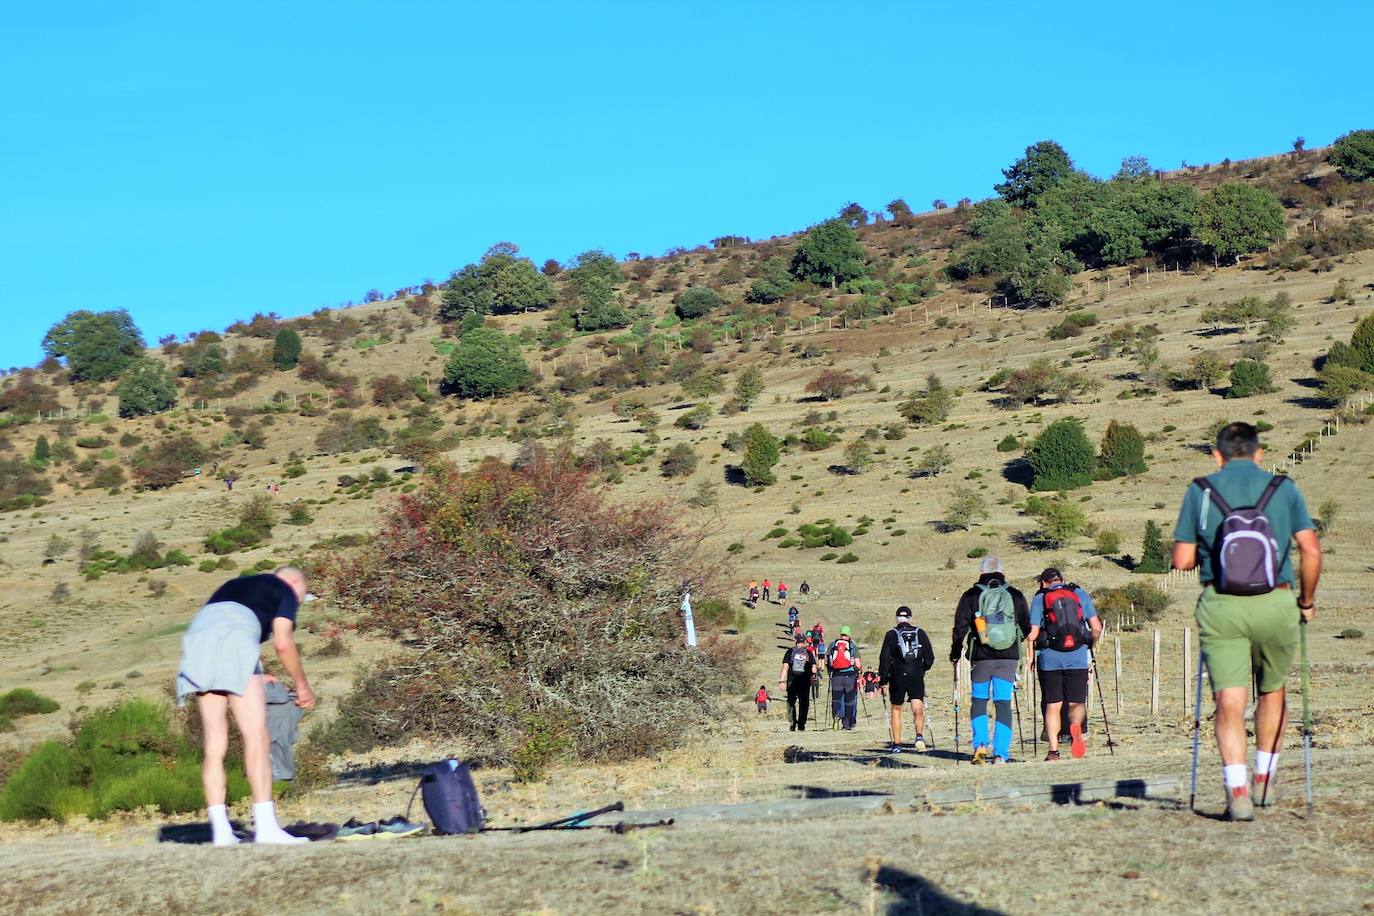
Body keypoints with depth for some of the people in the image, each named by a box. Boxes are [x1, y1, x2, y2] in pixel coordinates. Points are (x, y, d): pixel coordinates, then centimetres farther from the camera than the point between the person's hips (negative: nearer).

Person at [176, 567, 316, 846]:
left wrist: (257, 677, 41)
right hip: (233, 637, -7)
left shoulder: (234, 585, 38)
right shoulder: (285, 591, 20)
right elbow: (283, 643, 7)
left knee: (215, 743, 6)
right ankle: (265, 828, -15)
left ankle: (221, 832, 2)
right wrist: (302, 685, 20)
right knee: (257, 736, -7)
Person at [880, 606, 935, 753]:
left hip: (897, 677, -1)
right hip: (917, 677, 1)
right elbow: (930, 656, 7)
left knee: (896, 710, 13)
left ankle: (896, 744, 14)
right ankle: (919, 736, -29)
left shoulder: (891, 635, 1)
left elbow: (884, 658, -4)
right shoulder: (920, 633, 6)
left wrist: (883, 680, 1)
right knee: (918, 710, -4)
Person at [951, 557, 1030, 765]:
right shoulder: (1016, 596, 5)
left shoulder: (970, 596, 0)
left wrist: (955, 653, 9)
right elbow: (1027, 628, 11)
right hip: (1008, 657, 1)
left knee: (979, 699, 14)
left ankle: (980, 743, -4)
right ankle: (1000, 753, -3)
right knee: (1003, 703, 3)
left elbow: (960, 627, -3)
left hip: (981, 656, -1)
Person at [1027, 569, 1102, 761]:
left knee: (1053, 705, 8)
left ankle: (1053, 751, 3)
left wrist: (1031, 657, 10)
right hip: (1078, 659, 1)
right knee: (1076, 703, 6)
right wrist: (1091, 646, 23)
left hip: (1049, 659, 0)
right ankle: (1075, 725, -27)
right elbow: (1096, 628, 6)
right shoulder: (1081, 595, 10)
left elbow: (1033, 633, -2)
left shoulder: (1039, 599, 5)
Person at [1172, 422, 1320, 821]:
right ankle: (1264, 778, 29)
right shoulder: (1284, 488, 6)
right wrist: (1307, 601, 10)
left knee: (1229, 700, -1)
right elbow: (1311, 551, -3)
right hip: (1275, 605, 1)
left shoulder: (1200, 491, 4)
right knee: (1272, 691, 22)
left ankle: (1237, 790, -14)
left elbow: (1182, 560, 0)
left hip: (1221, 607, -1)